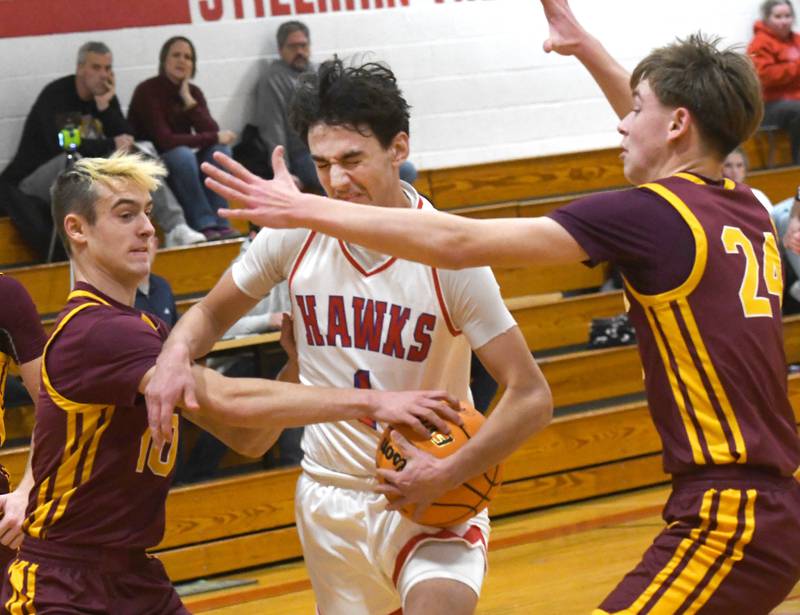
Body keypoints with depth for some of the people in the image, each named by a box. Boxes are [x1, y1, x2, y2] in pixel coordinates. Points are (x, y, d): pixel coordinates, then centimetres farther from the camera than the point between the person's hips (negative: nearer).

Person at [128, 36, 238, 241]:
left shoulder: (193, 92, 4)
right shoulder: (147, 91, -14)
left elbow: (212, 132, -10)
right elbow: (164, 141, -24)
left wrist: (189, 100, -17)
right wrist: (213, 138, -21)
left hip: (182, 167, 6)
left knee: (219, 150, -18)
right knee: (182, 154, -33)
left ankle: (220, 224, -25)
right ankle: (204, 226, -32)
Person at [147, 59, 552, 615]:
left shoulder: (448, 252, -17)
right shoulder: (295, 234, -7)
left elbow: (531, 398, -15)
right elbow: (211, 314, 10)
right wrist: (176, 355, -12)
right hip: (328, 494, 4)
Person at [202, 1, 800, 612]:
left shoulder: (653, 213, -11)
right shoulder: (748, 211, 11)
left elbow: (456, 242, -13)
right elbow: (669, 148, 36)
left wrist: (305, 210, -7)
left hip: (728, 521, -9)